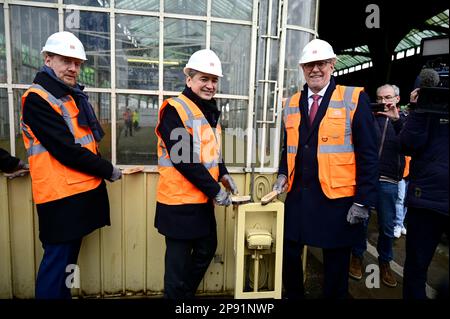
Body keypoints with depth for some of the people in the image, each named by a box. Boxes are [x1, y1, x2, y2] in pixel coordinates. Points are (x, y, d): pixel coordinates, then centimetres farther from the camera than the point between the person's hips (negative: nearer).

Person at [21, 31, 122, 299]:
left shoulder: (75, 95, 15)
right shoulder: (37, 99, -12)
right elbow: (66, 150, -19)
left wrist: (101, 170, 6)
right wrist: (108, 170, -9)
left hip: (85, 189, 9)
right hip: (60, 195, -8)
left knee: (69, 257, 18)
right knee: (57, 261, 1)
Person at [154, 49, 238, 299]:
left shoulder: (210, 110, 11)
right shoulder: (175, 110, -16)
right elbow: (184, 159, -23)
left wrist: (223, 174, 5)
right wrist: (215, 190, -18)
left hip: (202, 199, 9)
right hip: (179, 200, -8)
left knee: (207, 249, 20)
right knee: (179, 258, 6)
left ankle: (188, 293, 41)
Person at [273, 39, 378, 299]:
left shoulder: (354, 98, -5)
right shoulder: (292, 103, 9)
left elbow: (368, 154, -7)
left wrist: (364, 201, -11)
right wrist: (283, 174, 0)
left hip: (336, 198, -4)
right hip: (298, 194, 4)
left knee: (336, 262, 12)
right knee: (289, 253, 13)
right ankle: (293, 295, 38)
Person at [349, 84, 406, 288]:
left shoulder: (403, 120, 11)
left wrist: (396, 119, -18)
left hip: (388, 181, 1)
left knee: (387, 226, 9)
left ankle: (385, 262, 28)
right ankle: (357, 256, 25)